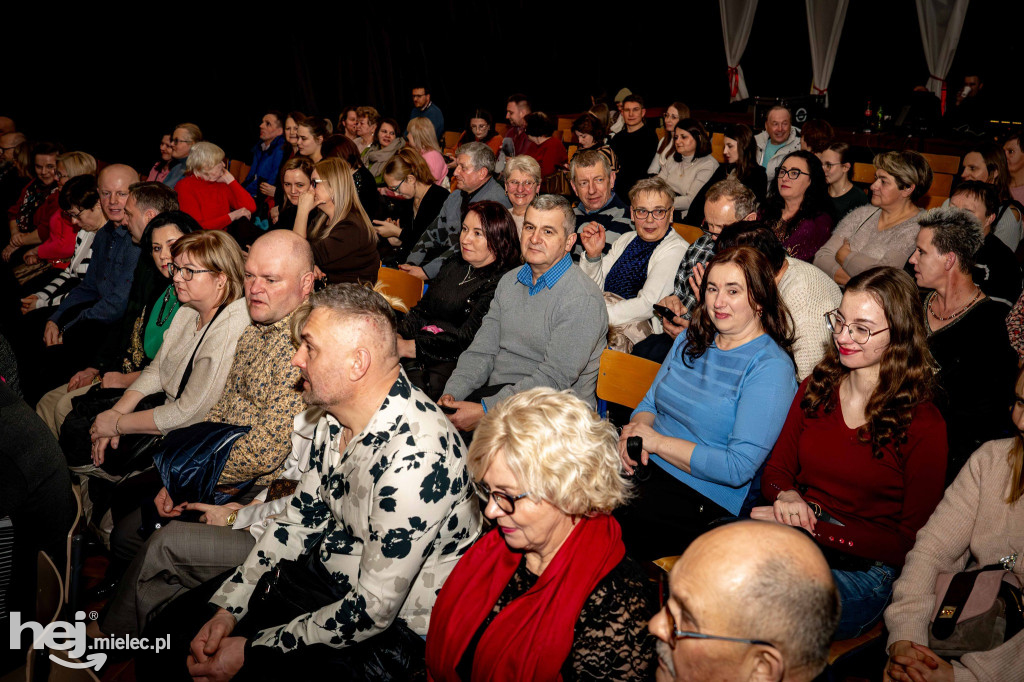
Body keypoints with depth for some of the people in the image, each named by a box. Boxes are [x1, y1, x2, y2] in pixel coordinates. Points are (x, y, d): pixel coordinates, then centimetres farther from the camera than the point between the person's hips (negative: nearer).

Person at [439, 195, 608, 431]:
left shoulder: (582, 299, -13)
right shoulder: (509, 282, 12)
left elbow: (553, 379, -20)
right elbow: (482, 350, 9)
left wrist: (485, 410, -24)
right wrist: (452, 393, -9)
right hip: (497, 395, 7)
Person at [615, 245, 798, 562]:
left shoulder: (771, 368, -10)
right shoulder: (690, 340, 13)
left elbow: (739, 468, -17)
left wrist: (657, 442, -13)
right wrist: (635, 428, -6)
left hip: (704, 499, -7)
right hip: (643, 466, 7)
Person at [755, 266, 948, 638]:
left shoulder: (923, 426, -6)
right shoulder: (816, 388, 9)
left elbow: (911, 542, -6)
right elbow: (776, 470, 13)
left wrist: (815, 529, -17)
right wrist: (787, 498, -12)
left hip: (862, 569, -4)